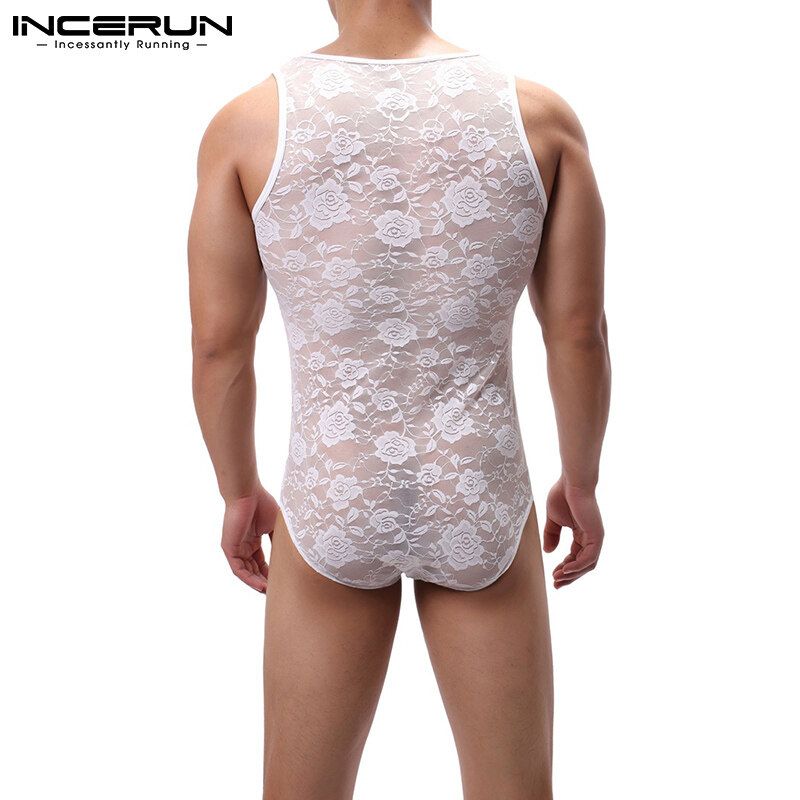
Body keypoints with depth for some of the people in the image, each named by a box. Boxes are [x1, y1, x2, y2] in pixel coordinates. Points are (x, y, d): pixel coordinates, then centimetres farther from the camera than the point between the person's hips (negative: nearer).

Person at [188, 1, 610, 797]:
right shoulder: (540, 114, -7)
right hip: (480, 507, 1)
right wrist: (581, 481, 13)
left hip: (333, 508, 0)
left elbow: (217, 348, -5)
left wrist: (238, 491, 12)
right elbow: (580, 334, -4)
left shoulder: (247, 123, -10)